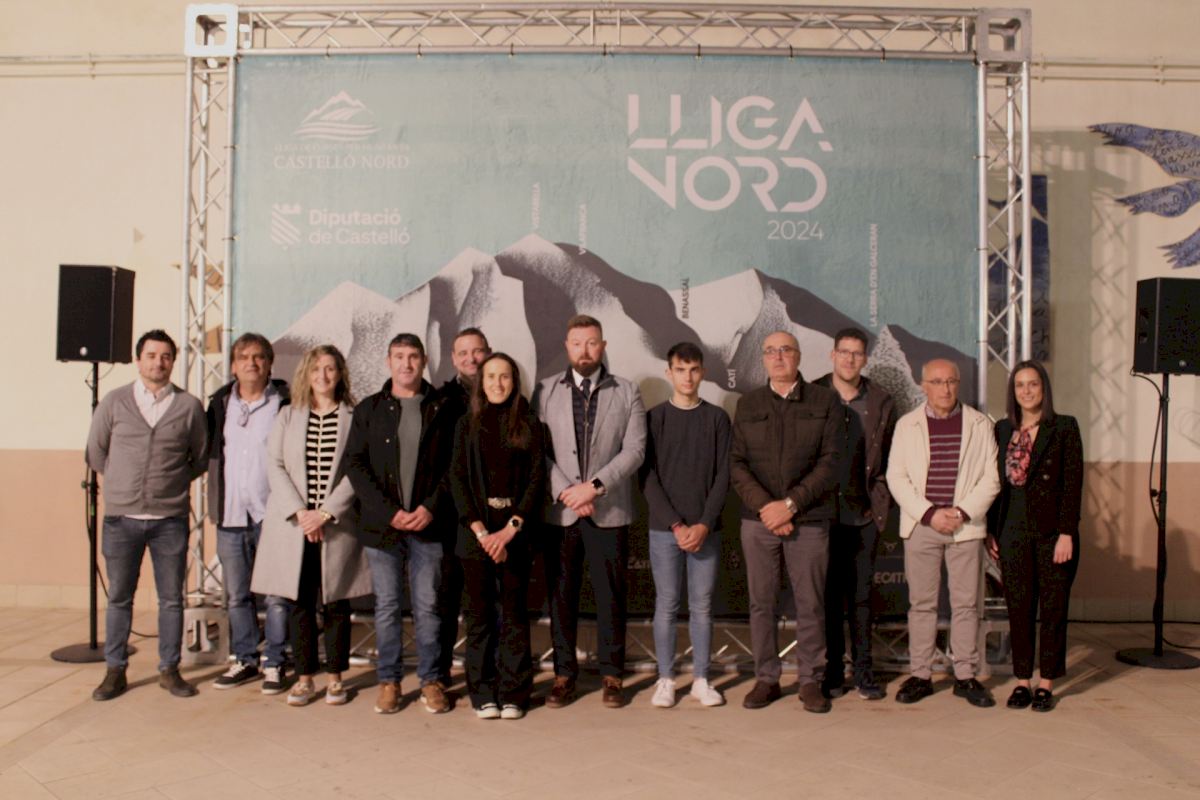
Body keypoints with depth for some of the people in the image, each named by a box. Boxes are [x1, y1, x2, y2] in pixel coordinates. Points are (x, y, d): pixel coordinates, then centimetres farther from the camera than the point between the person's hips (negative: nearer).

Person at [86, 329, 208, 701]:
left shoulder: (189, 406, 1)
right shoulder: (114, 402, 3)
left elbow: (201, 457, 11)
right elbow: (95, 452, 13)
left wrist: (173, 482, 7)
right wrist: (124, 481, 12)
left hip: (170, 519, 0)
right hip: (121, 517, 1)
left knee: (172, 598, 7)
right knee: (119, 597, 8)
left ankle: (169, 669, 18)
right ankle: (115, 671, 20)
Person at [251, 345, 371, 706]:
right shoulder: (287, 417, 10)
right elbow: (275, 466, 3)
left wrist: (326, 512, -12)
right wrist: (299, 511, -10)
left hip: (337, 525, -2)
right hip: (292, 525, 2)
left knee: (336, 604, 4)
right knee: (299, 603, 6)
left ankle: (335, 678, 16)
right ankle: (304, 677, 17)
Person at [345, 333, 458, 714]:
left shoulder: (442, 410, 5)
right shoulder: (368, 409, 7)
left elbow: (454, 465, 2)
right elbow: (354, 464, 1)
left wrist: (431, 507, -10)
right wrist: (389, 512, -9)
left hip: (428, 523, -1)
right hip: (381, 525, 1)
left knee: (428, 607, 4)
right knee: (386, 607, 7)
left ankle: (431, 680, 16)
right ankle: (388, 680, 18)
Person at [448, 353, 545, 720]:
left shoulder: (528, 424, 5)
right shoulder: (467, 425, 8)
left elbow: (537, 479, -1)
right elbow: (458, 480, 1)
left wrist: (510, 530, -11)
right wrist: (481, 531, -9)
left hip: (515, 534, -1)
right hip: (476, 533, 1)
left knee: (514, 613, 3)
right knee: (479, 614, 5)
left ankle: (513, 695, 11)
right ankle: (483, 694, 13)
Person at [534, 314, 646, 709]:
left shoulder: (627, 392, 4)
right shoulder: (545, 391, 6)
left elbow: (634, 450, -4)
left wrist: (594, 485, -14)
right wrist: (565, 492, -11)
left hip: (609, 512, 0)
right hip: (558, 511, 1)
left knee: (611, 596, 5)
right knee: (560, 595, 7)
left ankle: (611, 674, 18)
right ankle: (564, 673, 20)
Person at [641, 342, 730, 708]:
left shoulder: (717, 418, 5)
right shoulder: (653, 418, 3)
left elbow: (722, 475, 1)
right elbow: (648, 477, -2)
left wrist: (704, 525, -9)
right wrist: (676, 525, -11)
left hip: (706, 529, 1)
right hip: (664, 528, -1)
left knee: (702, 606, 6)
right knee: (666, 605, 4)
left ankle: (701, 680, 17)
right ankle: (665, 680, 14)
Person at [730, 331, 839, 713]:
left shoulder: (824, 401, 4)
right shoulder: (748, 403, 10)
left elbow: (830, 462, -3)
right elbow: (736, 464, 4)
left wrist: (790, 503, -11)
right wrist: (765, 506, -10)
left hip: (809, 520, -1)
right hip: (758, 520, 2)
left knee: (810, 603, 4)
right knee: (761, 603, 6)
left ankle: (811, 680, 17)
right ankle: (766, 678, 18)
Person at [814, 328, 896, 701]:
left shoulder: (881, 403, 5)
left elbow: (890, 460, 10)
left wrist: (882, 503, 3)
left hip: (864, 515, 1)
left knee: (862, 595, 7)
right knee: (829, 594, 5)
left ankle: (863, 670, 17)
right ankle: (832, 670, 16)